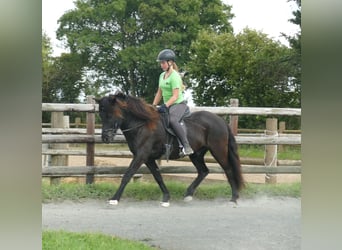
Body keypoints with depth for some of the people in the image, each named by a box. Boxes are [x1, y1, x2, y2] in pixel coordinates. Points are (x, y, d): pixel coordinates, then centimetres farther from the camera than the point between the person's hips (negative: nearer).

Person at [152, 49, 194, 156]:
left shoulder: (174, 76, -14)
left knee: (172, 120, -36)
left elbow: (175, 96, -20)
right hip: (167, 105, 10)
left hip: (178, 104, -10)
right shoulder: (162, 75, 13)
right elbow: (159, 93, 19)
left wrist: (165, 105, -29)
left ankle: (186, 146, -38)